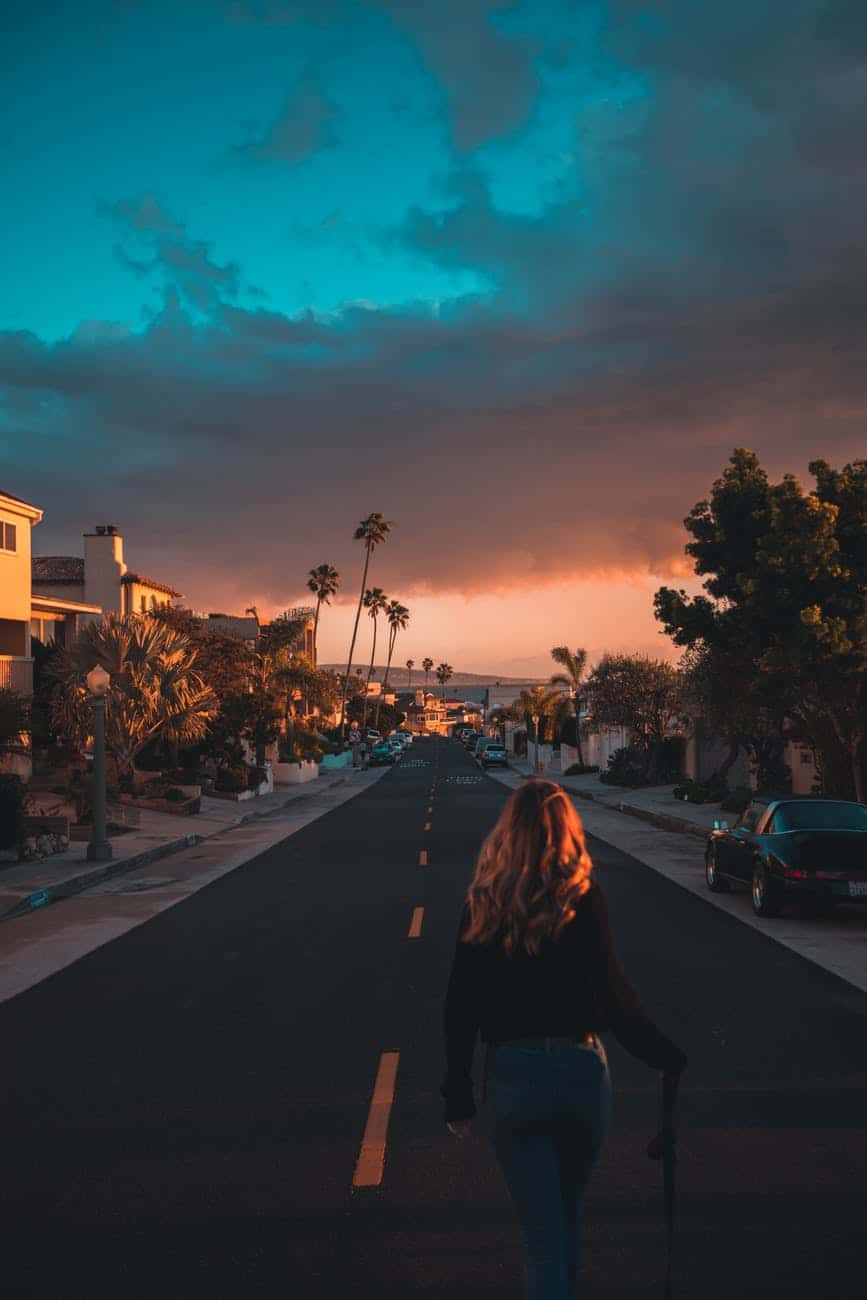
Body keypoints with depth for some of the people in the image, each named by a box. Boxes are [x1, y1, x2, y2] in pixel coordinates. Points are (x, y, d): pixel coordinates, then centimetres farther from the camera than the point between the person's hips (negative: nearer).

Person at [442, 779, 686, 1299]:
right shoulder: (584, 899, -7)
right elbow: (613, 992, -14)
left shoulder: (483, 906, -1)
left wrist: (458, 1094, 8)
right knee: (568, 1214, 24)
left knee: (542, 1233, 6)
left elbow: (460, 1008, 0)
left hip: (512, 1075, 0)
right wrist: (667, 1057, -3)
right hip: (581, 1070, 0)